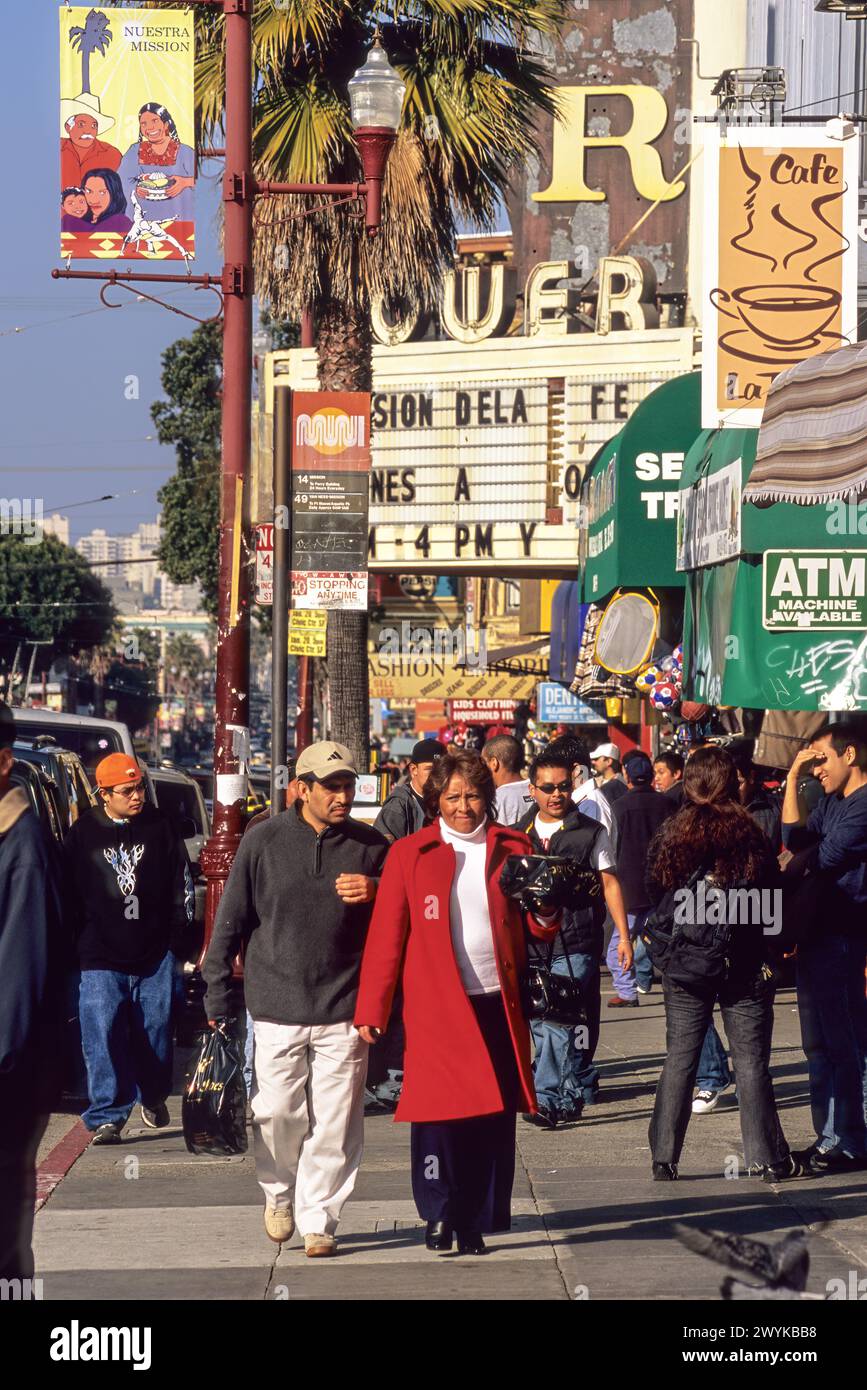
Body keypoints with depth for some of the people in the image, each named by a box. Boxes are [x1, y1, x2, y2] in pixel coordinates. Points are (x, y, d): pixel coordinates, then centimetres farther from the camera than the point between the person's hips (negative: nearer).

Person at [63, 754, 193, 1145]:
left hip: (155, 955, 1)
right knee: (103, 1038, -9)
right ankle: (107, 1116, -6)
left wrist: (179, 939, 6)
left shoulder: (159, 827, 4)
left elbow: (181, 883, 9)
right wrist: (76, 947, 2)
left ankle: (154, 1098, 33)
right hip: (101, 959, -1)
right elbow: (67, 893, 5)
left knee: (154, 1032, 10)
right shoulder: (83, 834, 1)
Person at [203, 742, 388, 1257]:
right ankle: (280, 1193, 30)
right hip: (276, 1007, -1)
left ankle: (318, 1219, 12)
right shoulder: (263, 842, 0)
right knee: (279, 1113, 3)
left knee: (335, 1124, 0)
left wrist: (376, 893, -11)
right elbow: (231, 922, 5)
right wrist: (219, 1001, 5)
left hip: (344, 1007, 1)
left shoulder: (371, 846, 3)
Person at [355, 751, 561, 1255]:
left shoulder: (512, 848, 10)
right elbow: (386, 936, 3)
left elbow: (539, 929, 15)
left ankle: (477, 1221, 11)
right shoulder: (410, 854, 4)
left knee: (494, 1117, 2)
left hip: (497, 1004, 2)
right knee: (440, 1112, -4)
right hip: (436, 1006, -2)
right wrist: (372, 1010, -2)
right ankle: (440, 1214, 10)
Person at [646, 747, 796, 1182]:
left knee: (679, 1061, 8)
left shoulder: (668, 836, -4)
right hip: (744, 966, -2)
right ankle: (768, 1158, 8)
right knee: (751, 1062, 5)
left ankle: (664, 1158, 8)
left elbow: (654, 894, 4)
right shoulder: (750, 836, -9)